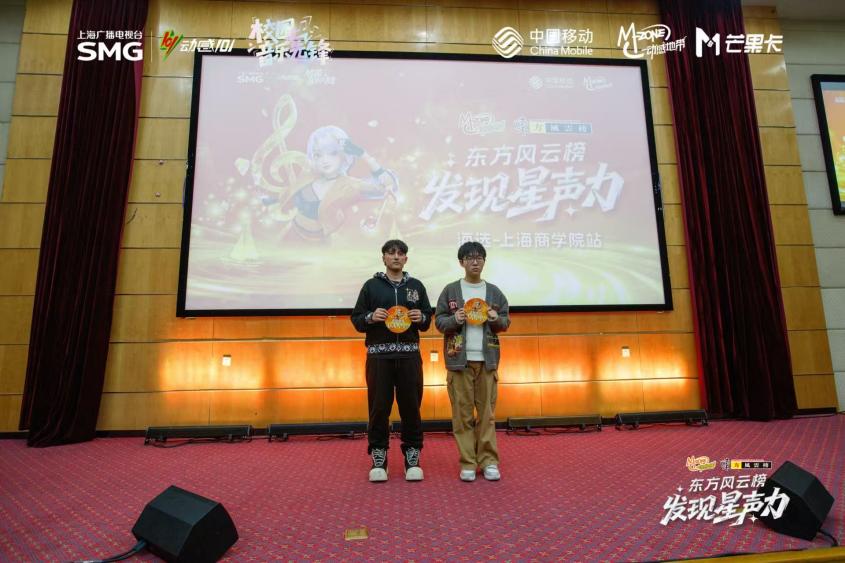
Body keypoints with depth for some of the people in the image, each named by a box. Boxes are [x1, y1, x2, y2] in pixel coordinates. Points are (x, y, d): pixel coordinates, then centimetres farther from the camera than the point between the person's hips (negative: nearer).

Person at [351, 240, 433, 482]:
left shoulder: (416, 286, 12)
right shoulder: (371, 285, 6)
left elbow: (428, 320, 14)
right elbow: (356, 319, 6)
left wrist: (421, 318, -7)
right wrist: (371, 317, -14)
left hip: (409, 355, 2)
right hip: (379, 355, -1)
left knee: (411, 406, 4)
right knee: (379, 407, 2)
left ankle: (412, 457, 18)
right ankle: (378, 459, 17)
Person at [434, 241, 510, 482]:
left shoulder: (494, 292, 10)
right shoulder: (450, 290, 4)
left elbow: (506, 322, 12)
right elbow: (439, 321, 3)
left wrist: (497, 319, -9)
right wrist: (454, 320, -16)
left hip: (487, 359, 2)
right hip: (459, 359, -1)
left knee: (487, 412, 4)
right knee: (462, 413, 2)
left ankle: (489, 461, 13)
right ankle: (468, 463, 11)